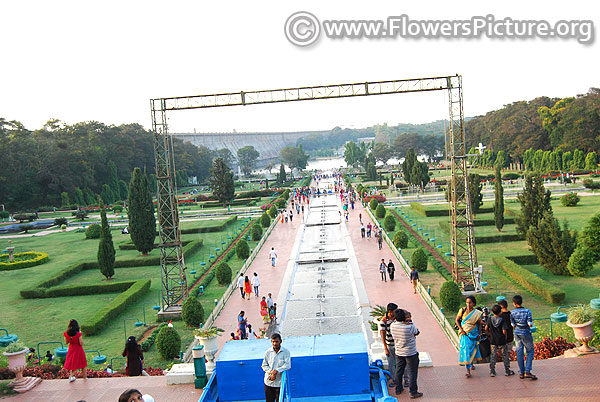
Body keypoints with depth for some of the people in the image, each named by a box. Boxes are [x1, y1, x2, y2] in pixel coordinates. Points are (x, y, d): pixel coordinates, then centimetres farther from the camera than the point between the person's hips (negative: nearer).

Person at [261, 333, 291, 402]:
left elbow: (288, 365, -10)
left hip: (280, 382, -2)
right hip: (268, 382, 2)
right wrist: (271, 372, -15)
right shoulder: (267, 352, 1)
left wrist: (277, 371, -21)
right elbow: (264, 365, 3)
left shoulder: (286, 352, -4)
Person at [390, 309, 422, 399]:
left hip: (399, 353, 5)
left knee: (399, 371, 19)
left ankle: (398, 389, 32)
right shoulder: (410, 327, -26)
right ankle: (413, 392, 16)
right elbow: (416, 333, -6)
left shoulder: (392, 326, -13)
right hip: (411, 353, -5)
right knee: (412, 373, 8)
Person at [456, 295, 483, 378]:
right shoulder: (462, 310, -6)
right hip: (465, 334, -1)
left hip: (474, 334, 1)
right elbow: (457, 320, 2)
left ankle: (471, 364, 40)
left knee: (473, 349, 12)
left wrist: (479, 334, 1)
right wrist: (461, 330, -8)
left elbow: (479, 324, 4)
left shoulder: (477, 313, -4)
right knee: (466, 350, -8)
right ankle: (468, 370, -4)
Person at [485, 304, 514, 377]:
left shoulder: (490, 319, -3)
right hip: (501, 341, -3)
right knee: (505, 355, 12)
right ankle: (507, 370, 19)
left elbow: (486, 328, -3)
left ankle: (492, 371, 8)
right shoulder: (502, 320, -12)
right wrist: (505, 337, 3)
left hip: (493, 341, 3)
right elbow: (504, 331, -15)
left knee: (493, 355, 10)